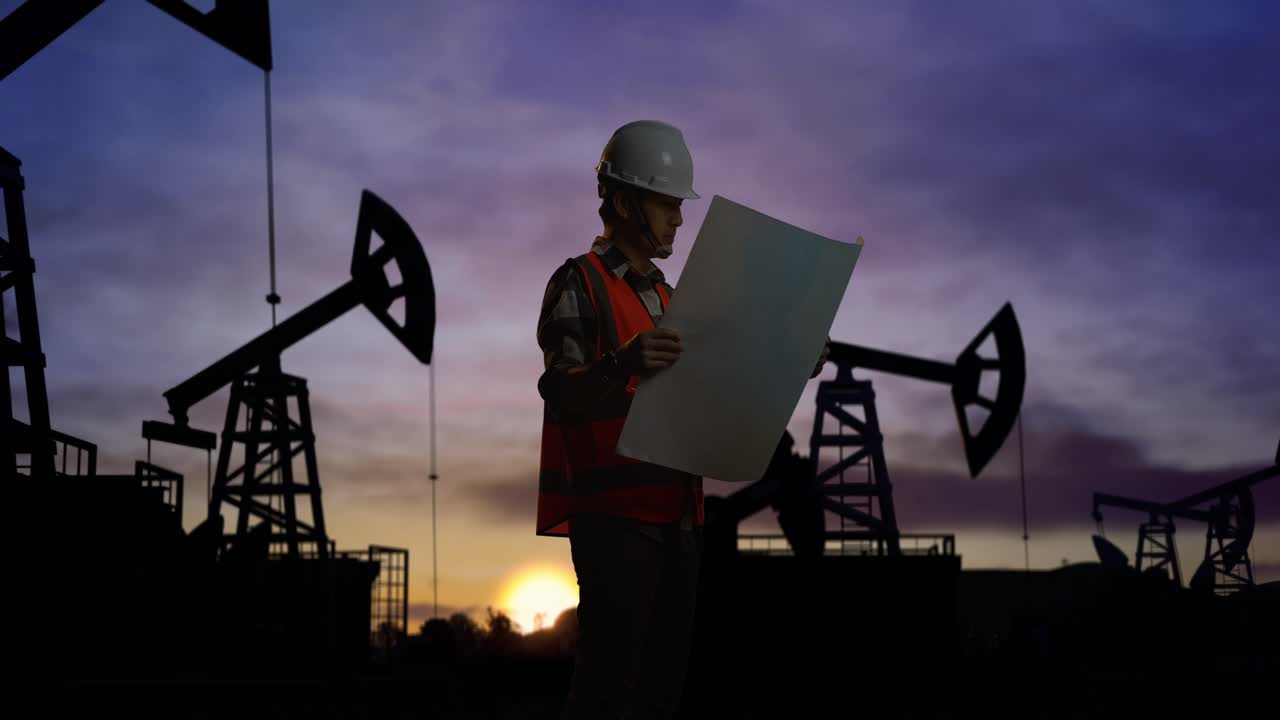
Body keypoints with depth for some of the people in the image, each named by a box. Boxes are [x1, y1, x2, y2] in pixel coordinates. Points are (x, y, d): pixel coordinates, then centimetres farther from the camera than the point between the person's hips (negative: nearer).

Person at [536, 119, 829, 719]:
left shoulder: (665, 297, 21)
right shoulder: (578, 284, -5)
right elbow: (563, 395, -20)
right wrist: (624, 364, -41)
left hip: (674, 515, 8)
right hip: (613, 514, -8)